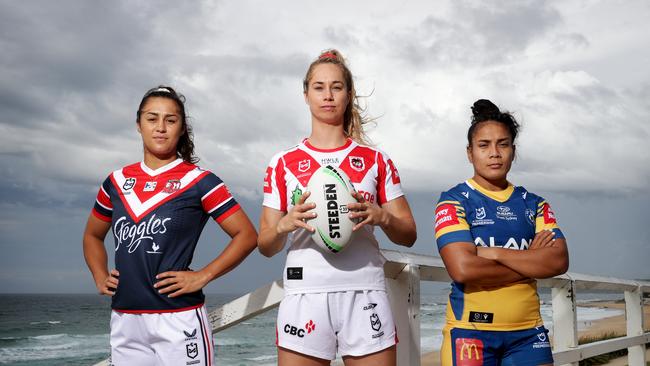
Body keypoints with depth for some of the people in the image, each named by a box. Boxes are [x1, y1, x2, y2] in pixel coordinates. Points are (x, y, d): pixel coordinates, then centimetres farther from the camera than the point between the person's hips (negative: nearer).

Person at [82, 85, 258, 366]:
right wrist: (100, 277, 8)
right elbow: (92, 236, 24)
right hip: (124, 320, 4)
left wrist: (201, 277, -11)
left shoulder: (199, 182, -3)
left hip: (178, 321, -4)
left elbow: (247, 236, -5)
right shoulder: (117, 182, 10)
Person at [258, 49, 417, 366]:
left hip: (365, 296, 1)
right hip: (305, 296, 0)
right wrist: (285, 224, -14)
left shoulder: (375, 160, 9)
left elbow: (408, 235, 8)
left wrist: (381, 217, -12)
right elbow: (265, 245, 8)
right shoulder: (283, 164, 8)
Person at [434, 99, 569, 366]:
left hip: (528, 333, 3)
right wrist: (532, 261, -7)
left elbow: (559, 261, -4)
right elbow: (462, 269, -16)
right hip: (471, 331, -3)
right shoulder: (453, 202, -2)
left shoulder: (534, 204, 11)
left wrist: (492, 253, -12)